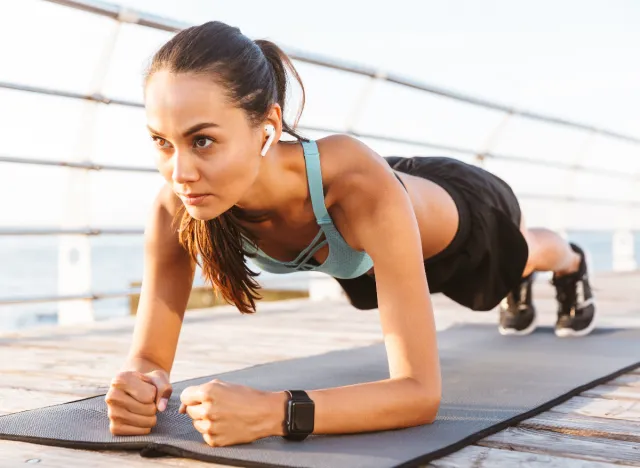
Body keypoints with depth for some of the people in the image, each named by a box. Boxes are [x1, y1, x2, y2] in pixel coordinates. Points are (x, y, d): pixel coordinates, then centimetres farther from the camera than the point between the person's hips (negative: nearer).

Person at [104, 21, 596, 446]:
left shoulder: (360, 184, -53)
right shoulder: (177, 208, -39)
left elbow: (421, 392, -52)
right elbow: (150, 357, -30)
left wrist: (274, 411, -67)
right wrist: (139, 384, -54)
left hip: (459, 210, -3)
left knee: (520, 257, 37)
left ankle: (572, 263, 76)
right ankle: (520, 289, 78)